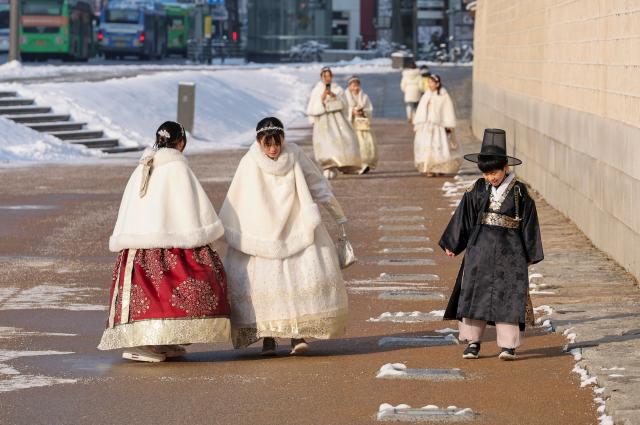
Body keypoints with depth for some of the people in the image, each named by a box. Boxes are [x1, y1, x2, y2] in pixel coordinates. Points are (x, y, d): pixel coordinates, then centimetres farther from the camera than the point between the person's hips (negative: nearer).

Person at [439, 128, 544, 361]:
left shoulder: (519, 192, -3)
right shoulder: (477, 190, 3)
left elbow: (528, 224, 3)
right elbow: (463, 218, 11)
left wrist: (531, 254, 5)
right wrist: (452, 244, 15)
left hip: (510, 250, -2)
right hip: (480, 247, 2)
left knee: (508, 294, -4)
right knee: (475, 291, 0)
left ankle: (508, 344, 0)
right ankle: (473, 342, 7)